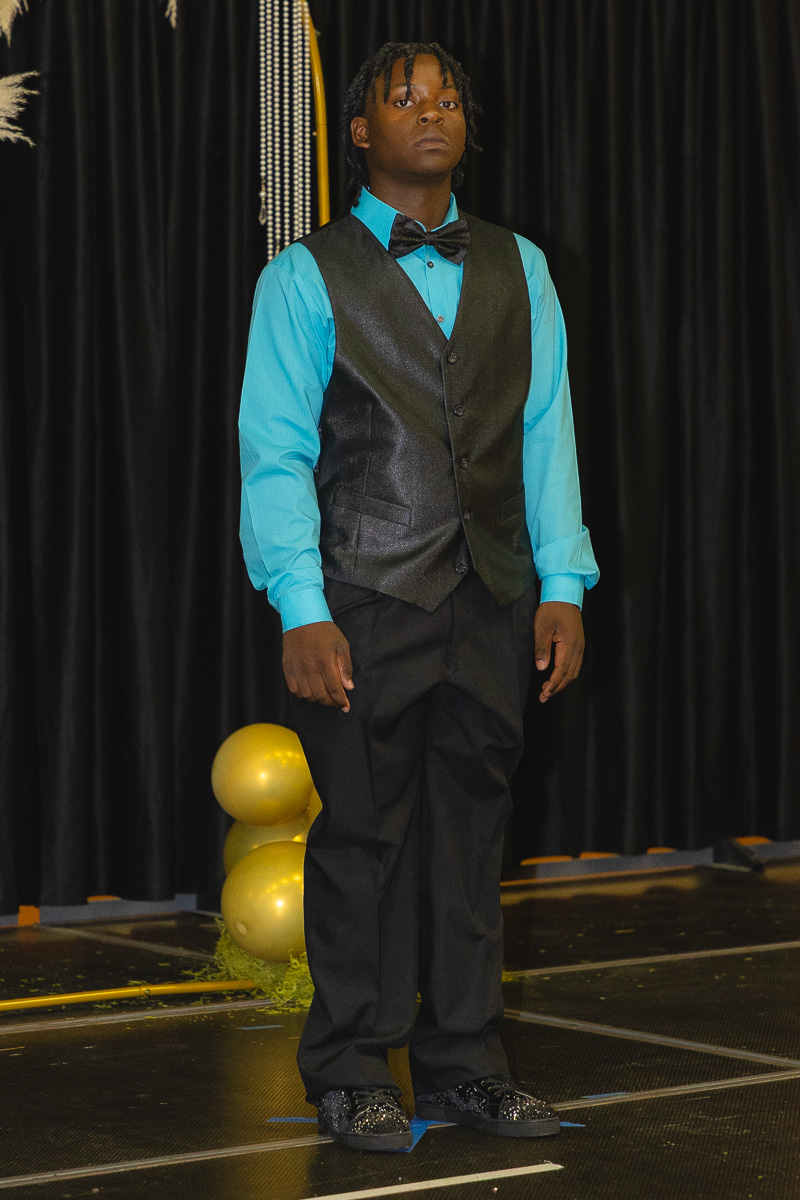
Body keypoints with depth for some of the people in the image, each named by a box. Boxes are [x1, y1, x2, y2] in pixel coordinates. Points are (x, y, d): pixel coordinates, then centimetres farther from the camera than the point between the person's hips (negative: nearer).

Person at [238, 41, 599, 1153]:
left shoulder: (518, 269, 13)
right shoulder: (307, 277, 2)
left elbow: (547, 431, 11)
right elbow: (275, 450, -3)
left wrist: (562, 583, 2)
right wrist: (302, 612, -11)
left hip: (490, 602, 4)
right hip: (364, 600, -3)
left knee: (471, 829, 7)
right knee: (364, 831, 0)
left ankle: (464, 1061, 16)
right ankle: (352, 1072, 10)